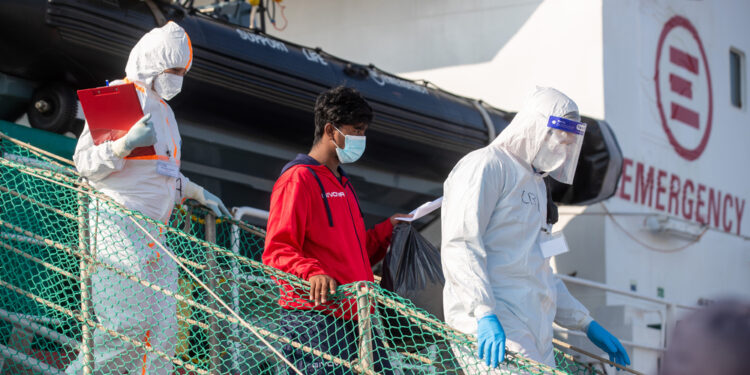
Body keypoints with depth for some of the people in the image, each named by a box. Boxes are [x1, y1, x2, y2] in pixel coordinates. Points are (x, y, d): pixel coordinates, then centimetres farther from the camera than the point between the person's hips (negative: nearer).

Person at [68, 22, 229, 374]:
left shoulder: (162, 109, 23)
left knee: (162, 329, 2)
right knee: (127, 324, -16)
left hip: (152, 231, 9)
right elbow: (85, 161, -9)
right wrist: (126, 144, -23)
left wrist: (196, 193, 27)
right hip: (119, 226, -9)